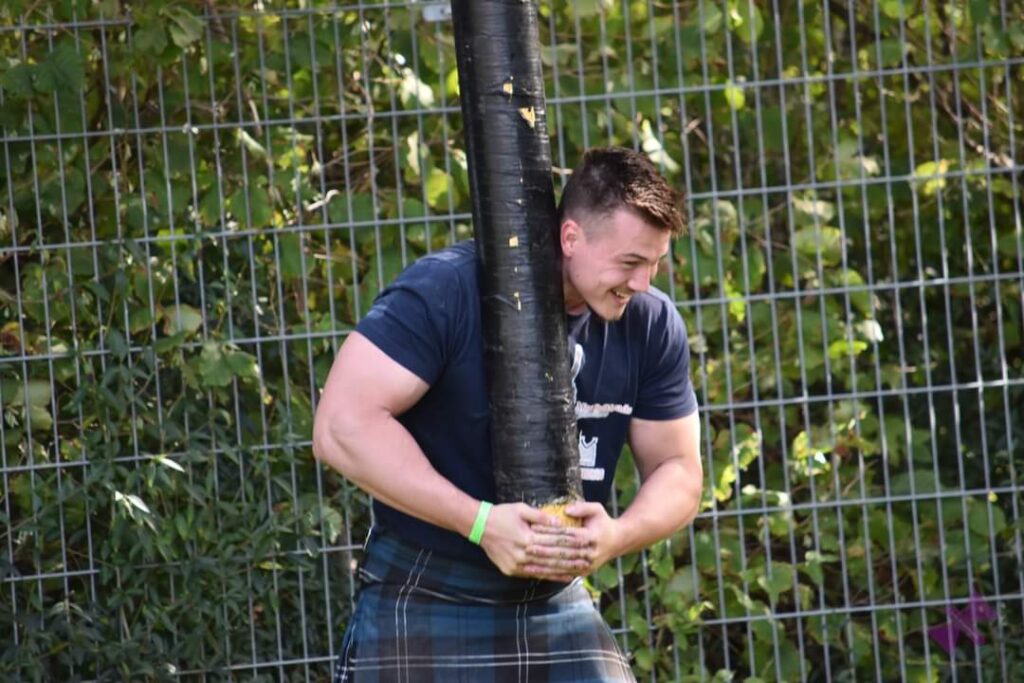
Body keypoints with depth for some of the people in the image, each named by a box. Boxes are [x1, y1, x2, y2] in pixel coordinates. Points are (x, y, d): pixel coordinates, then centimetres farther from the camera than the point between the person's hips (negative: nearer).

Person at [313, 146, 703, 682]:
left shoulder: (652, 325, -1)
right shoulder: (447, 291, -17)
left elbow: (678, 470, 6)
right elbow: (343, 425, -23)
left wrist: (616, 536, -18)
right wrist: (480, 521, -29)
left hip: (557, 606, 5)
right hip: (425, 609, -5)